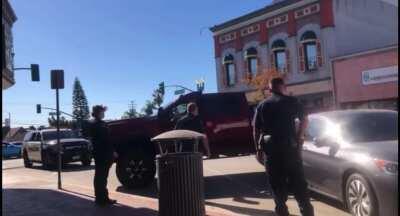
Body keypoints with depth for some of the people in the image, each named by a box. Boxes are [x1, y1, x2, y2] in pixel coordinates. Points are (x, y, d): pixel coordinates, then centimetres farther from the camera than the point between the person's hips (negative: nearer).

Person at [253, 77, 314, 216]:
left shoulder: (262, 105, 9)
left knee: (277, 183, 9)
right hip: (290, 145, -1)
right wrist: (299, 136, 10)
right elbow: (304, 119, -1)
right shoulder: (292, 101, 4)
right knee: (298, 181, 8)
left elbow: (256, 129, 6)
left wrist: (259, 148, 11)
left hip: (270, 147, 1)